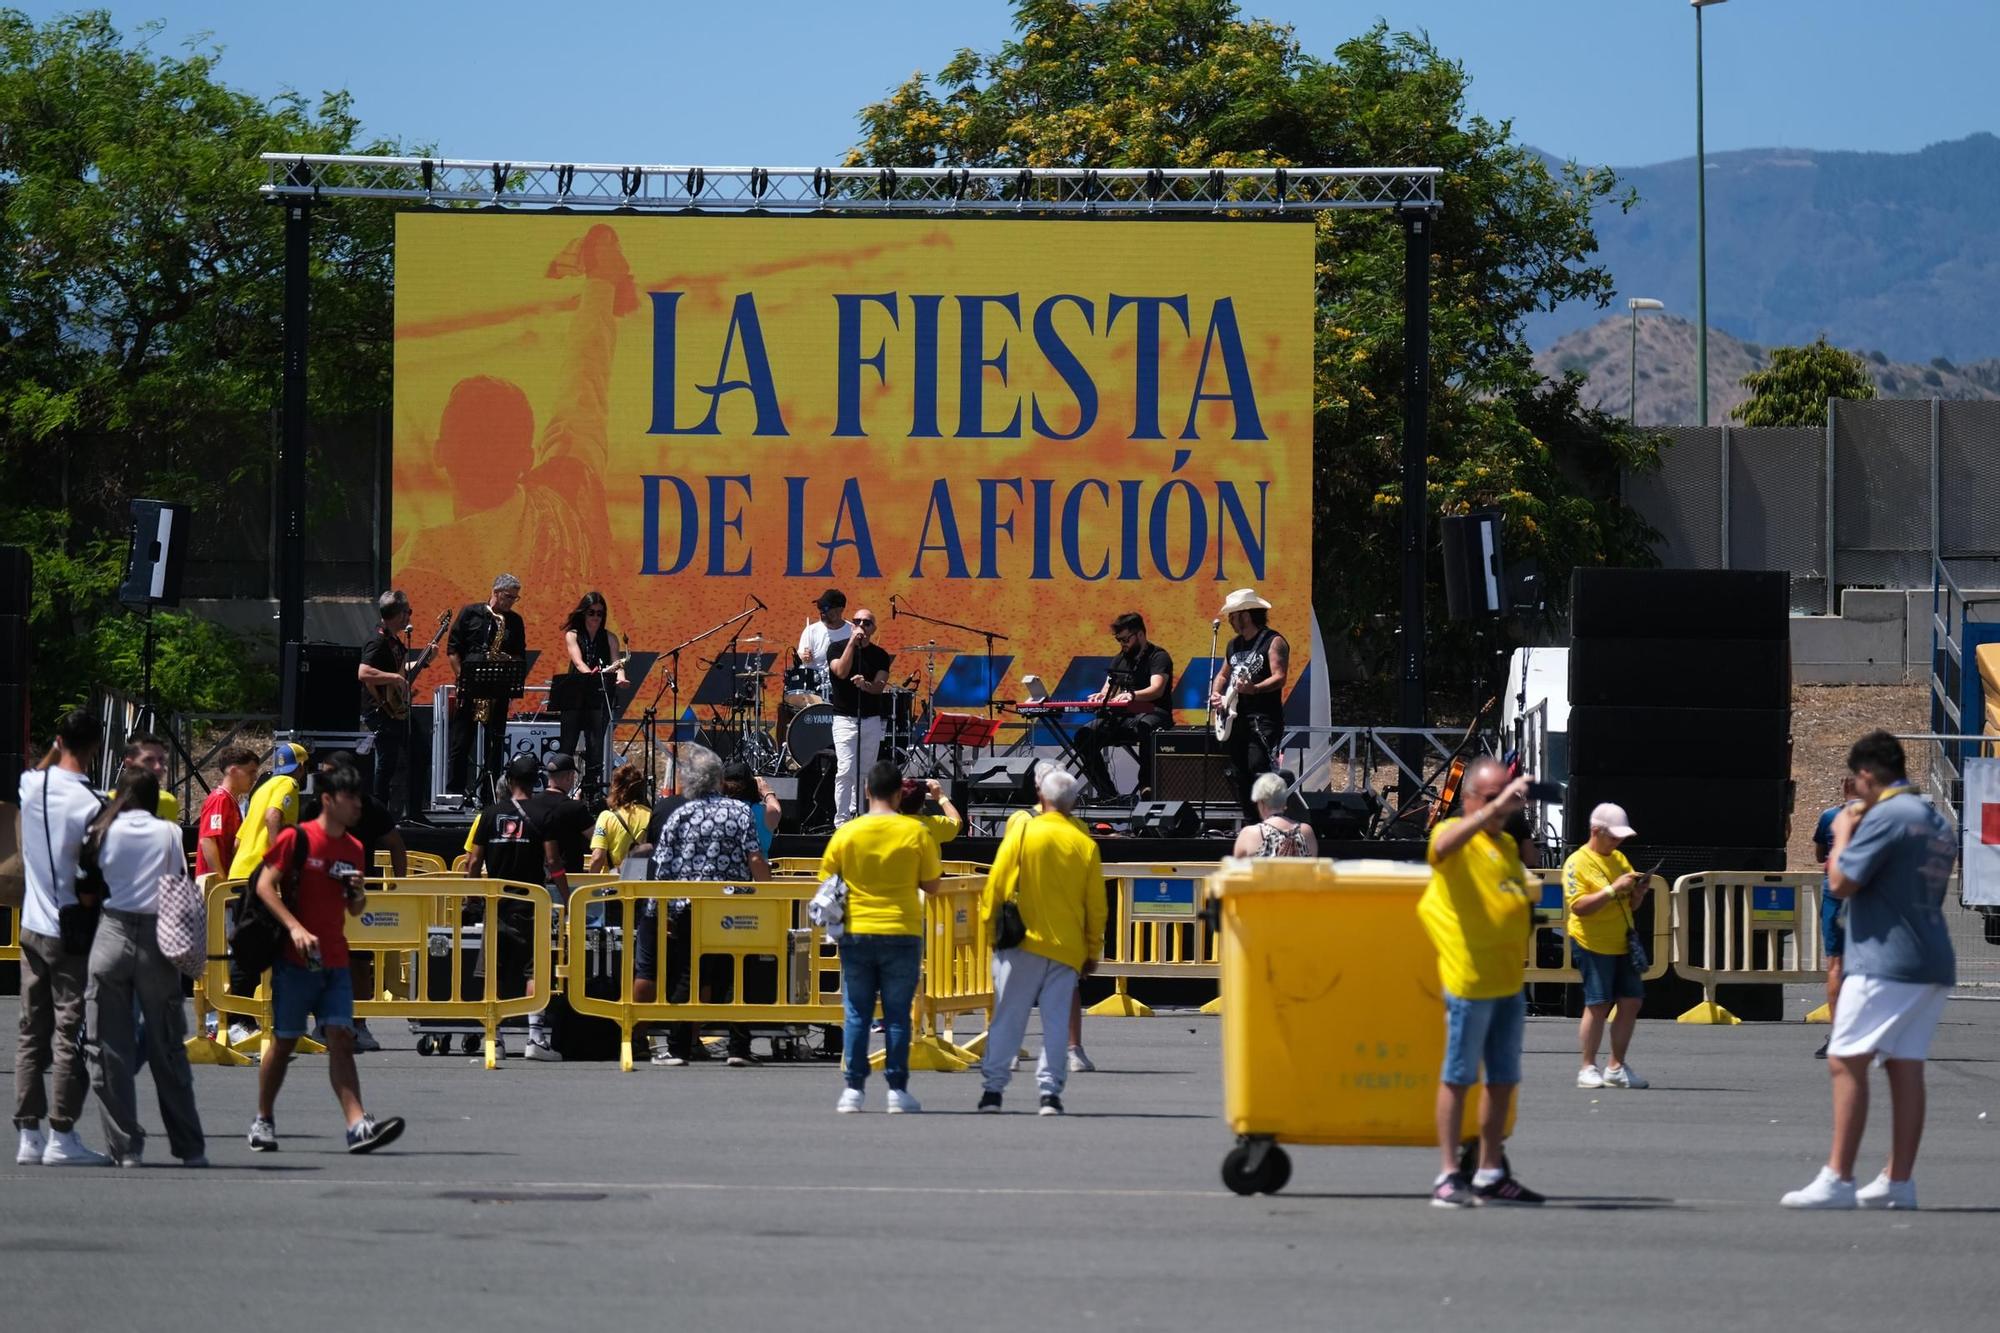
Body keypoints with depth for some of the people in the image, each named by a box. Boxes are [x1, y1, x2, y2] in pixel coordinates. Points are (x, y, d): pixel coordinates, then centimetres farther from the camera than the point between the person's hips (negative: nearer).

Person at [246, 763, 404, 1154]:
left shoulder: (353, 849, 13)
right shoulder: (297, 839, -5)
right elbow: (265, 885, -11)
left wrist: (359, 894, -2)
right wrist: (295, 927, -22)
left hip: (335, 962, 5)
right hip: (295, 960, -5)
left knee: (341, 1039, -8)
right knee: (284, 1041, 4)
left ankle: (358, 1125, -21)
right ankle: (263, 1120, 19)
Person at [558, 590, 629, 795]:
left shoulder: (609, 638, 8)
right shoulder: (572, 636, 4)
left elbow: (617, 663, -5)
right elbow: (578, 662, -12)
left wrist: (620, 677, -28)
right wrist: (590, 674, -32)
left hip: (600, 696, 1)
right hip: (576, 694, -1)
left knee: (595, 746, -5)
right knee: (567, 746, -4)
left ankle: (591, 789, -2)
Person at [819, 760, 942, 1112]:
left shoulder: (846, 833, -3)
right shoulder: (916, 833, -5)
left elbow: (827, 882, 5)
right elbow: (931, 885, 0)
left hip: (856, 934, 1)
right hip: (902, 934, -1)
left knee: (857, 1014, 7)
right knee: (897, 1014, 4)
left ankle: (854, 1088, 5)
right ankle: (897, 1089, 3)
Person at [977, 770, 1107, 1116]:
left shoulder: (1023, 832, -4)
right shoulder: (1086, 844, 2)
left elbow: (996, 884, -4)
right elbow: (1096, 905, 6)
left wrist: (989, 920, 11)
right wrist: (1093, 952, 14)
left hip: (1023, 943, -2)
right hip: (1068, 947, 2)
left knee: (1007, 1018, 4)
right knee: (1057, 1022, 4)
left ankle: (993, 1087, 2)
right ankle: (1050, 1091, -1)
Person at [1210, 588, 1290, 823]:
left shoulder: (1273, 642, -6)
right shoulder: (1235, 644, 18)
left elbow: (1280, 678, -16)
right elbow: (1223, 675, 30)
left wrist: (1254, 689, -32)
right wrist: (1216, 693, 10)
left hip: (1263, 718, -8)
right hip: (1236, 720, 8)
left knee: (1257, 769, -21)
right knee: (1240, 777, 7)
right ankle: (1251, 824, 13)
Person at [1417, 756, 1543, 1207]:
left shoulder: (1508, 845, 18)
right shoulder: (1453, 835, -6)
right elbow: (1447, 843, -31)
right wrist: (1497, 806, -39)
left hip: (1509, 982, 8)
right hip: (1470, 982, -8)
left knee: (1504, 1079, 11)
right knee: (1458, 1077, -4)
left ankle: (1491, 1174, 18)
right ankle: (1448, 1175, -3)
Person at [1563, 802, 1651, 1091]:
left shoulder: (1619, 859, 15)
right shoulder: (1577, 863, -8)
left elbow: (1632, 905, 20)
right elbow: (1578, 906, -19)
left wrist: (1638, 891, -2)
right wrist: (1614, 889, -23)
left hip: (1621, 944, 7)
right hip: (1593, 945, -7)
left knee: (1632, 1001, 3)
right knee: (1598, 1004, -8)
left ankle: (1616, 1068, 12)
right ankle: (1587, 1069, -1)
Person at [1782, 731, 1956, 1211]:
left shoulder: (1885, 817, -12)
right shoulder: (1939, 823, 16)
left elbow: (1841, 883, -15)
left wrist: (1843, 835, 2)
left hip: (1884, 962, -9)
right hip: (1934, 964, 9)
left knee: (1846, 1063, -7)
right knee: (1906, 1068, 9)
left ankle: (1837, 1180, -12)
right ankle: (1898, 1181, 7)